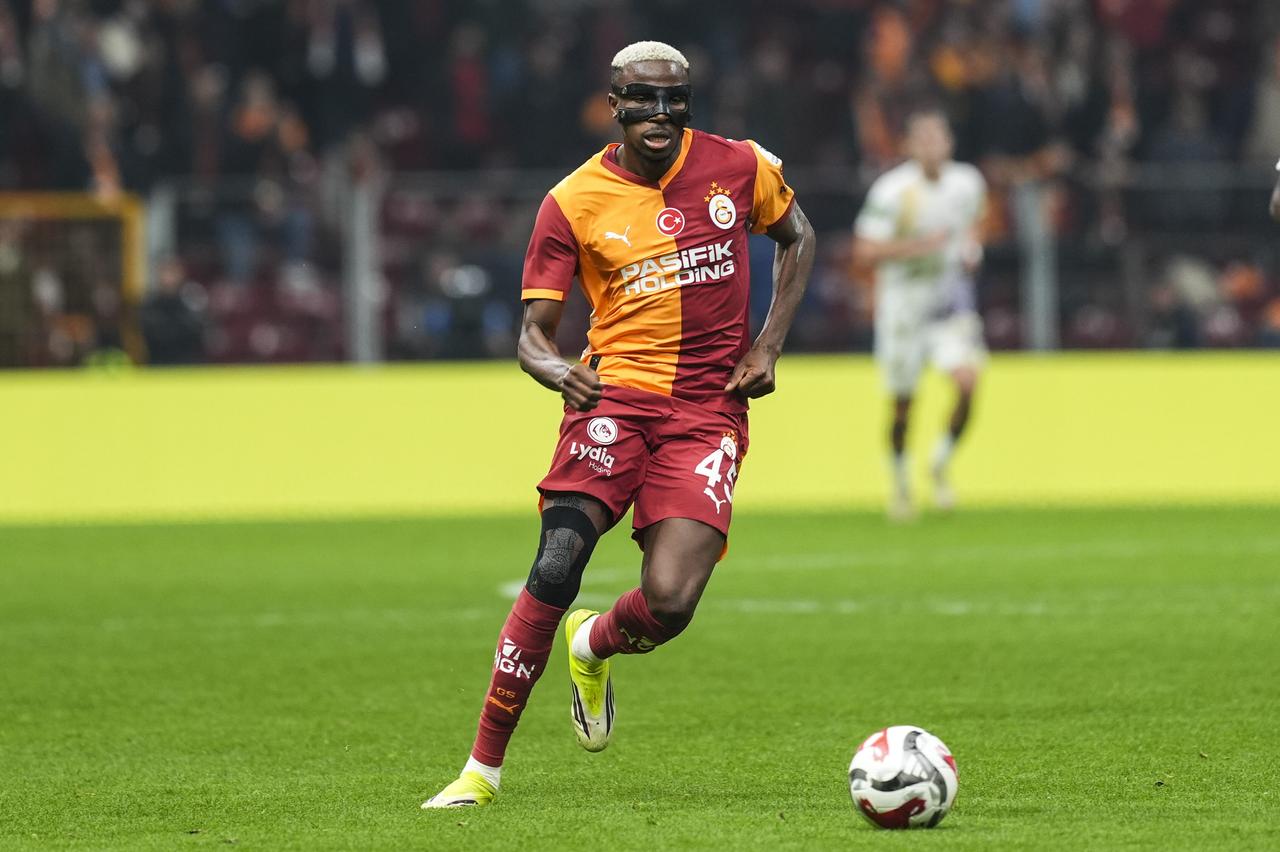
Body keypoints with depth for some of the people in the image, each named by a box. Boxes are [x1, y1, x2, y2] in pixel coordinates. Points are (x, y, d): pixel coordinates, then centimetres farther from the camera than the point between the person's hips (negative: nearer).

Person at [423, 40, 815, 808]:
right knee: (555, 568, -21)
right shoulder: (574, 203, -1)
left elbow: (798, 239, 22)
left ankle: (594, 648, 23)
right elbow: (535, 330, 2)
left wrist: (767, 345, 9)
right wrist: (556, 368, -22)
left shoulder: (739, 168, 3)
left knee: (669, 603, -16)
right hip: (617, 392, -1)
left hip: (709, 411, 1)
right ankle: (484, 767, -11)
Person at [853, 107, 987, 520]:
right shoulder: (892, 191, -17)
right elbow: (865, 250, -18)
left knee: (968, 380, -18)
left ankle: (941, 463, 6)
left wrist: (971, 248, -1)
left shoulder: (968, 183, -2)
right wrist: (917, 245, -28)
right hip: (903, 301, -3)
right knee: (902, 404, 5)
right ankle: (900, 481, 31)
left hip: (951, 298, 3)